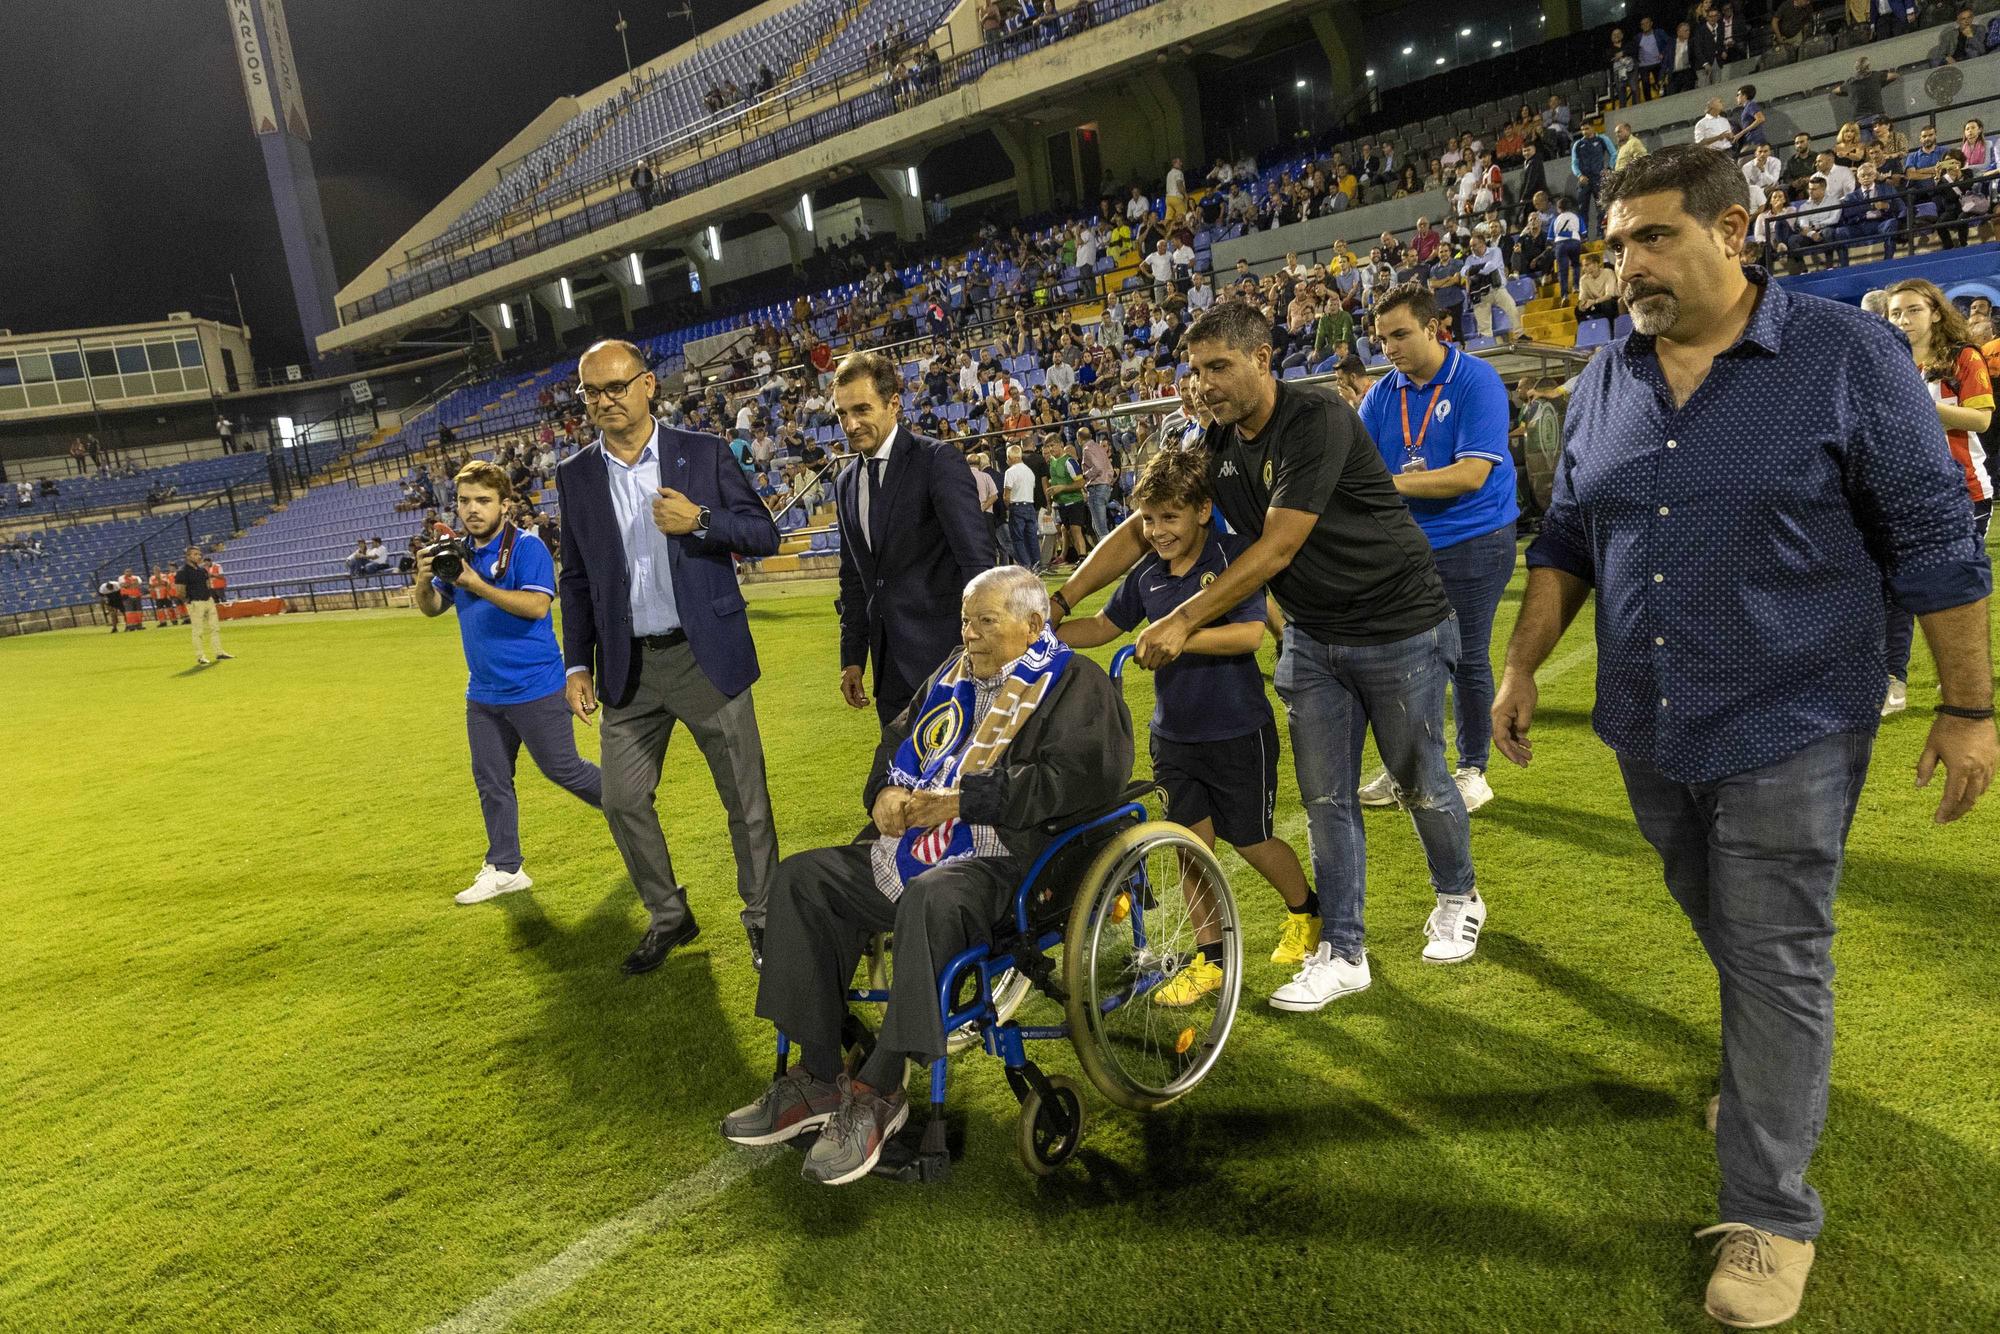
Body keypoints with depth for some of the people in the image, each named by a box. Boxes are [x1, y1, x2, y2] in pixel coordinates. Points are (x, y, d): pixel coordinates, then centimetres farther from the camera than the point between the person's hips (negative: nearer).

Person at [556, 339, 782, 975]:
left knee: (745, 797, 5)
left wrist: (701, 521, -19)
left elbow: (765, 535, -2)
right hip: (629, 667, 3)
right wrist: (578, 664, 5)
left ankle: (762, 915, 24)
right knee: (622, 801, 8)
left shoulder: (704, 453, -3)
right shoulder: (574, 475, 5)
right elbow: (576, 578, 10)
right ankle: (668, 917, 29)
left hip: (707, 655, -3)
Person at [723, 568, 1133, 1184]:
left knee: (930, 898, -38)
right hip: (912, 848, 8)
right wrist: (886, 792, 0)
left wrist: (960, 800, -20)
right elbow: (898, 738, 25)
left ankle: (878, 1090, -24)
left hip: (999, 862, -8)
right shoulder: (956, 672, 19)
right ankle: (817, 1076, -4)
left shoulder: (1073, 684, -3)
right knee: (803, 877, -5)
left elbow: (1082, 776, -19)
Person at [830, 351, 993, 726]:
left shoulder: (938, 461, -8)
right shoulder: (846, 484, 14)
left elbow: (976, 558, -14)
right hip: (890, 668, 6)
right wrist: (852, 658, 15)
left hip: (945, 654, -6)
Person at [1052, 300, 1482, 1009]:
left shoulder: (1316, 419, -24)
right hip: (1312, 637, 6)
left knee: (1421, 783, 10)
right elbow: (1141, 528, 1)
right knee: (1325, 797, 6)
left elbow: (1277, 549, -27)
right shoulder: (1217, 444, -2)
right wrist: (1059, 599, -7)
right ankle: (1342, 954, 16)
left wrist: (1183, 621, -27)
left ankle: (1458, 897, 37)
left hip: (1400, 628, -6)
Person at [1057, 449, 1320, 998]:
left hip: (1237, 730, -5)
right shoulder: (1147, 573, 3)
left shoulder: (1233, 555, -13)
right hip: (1174, 734, 5)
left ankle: (1306, 911, 36)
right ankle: (1211, 958, 21)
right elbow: (1103, 626, 13)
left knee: (1249, 840, 6)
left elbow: (1249, 633, -23)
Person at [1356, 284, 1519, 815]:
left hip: (1473, 541, -5)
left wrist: (1390, 483, -25)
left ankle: (1471, 770, 21)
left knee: (1467, 660, 4)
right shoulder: (1382, 394, 4)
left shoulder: (1477, 382, -13)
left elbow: (1472, 473, -22)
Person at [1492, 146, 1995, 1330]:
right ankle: (1781, 1083, 47)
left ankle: (1770, 1214, 16)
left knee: (1774, 966, 2)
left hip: (1788, 727, -5)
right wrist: (1524, 668, 8)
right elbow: (1568, 539, 12)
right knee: (1731, 944, 21)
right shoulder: (1606, 380, 4)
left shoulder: (1847, 356, -11)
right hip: (1651, 731, 5)